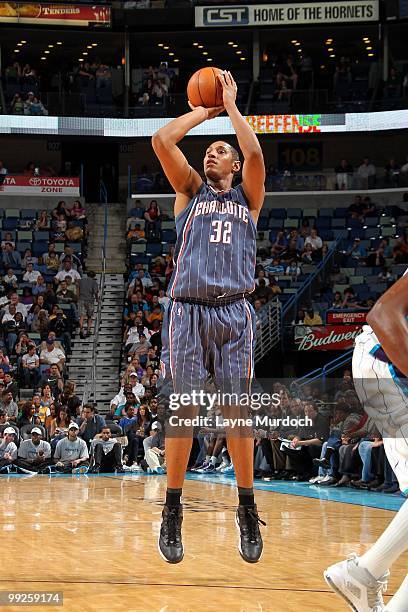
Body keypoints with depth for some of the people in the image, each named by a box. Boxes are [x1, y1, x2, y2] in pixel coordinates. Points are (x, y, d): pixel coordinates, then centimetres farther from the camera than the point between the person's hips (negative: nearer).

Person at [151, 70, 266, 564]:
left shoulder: (247, 198, 16)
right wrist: (202, 112, 14)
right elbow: (161, 141, 4)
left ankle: (247, 510, 6)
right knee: (183, 408, -3)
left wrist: (231, 106, 5)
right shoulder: (190, 192, 18)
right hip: (187, 309, 0)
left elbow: (254, 155, -4)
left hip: (233, 310, 0)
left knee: (236, 409, -2)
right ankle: (172, 510, 3)